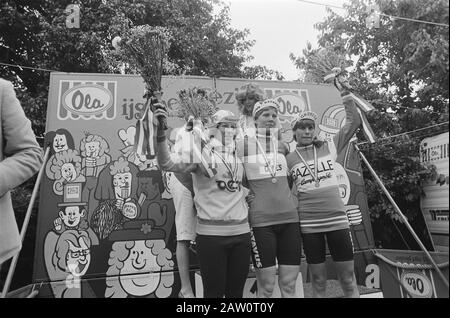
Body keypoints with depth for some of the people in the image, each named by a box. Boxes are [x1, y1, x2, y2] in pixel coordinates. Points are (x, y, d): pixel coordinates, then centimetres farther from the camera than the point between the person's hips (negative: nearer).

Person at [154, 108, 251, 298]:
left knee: (236, 291, 16)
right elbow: (167, 164, -17)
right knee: (214, 291, 7)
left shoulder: (240, 155, 11)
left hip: (241, 232, 5)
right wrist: (160, 132, -28)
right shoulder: (201, 152, -4)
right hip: (211, 233, -5)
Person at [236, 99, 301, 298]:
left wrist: (293, 198, 13)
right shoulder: (243, 144, -2)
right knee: (266, 286, 3)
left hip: (289, 217, 4)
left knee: (289, 284, 10)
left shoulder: (283, 146, 10)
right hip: (260, 220, -4)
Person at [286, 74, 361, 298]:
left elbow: (354, 122, 2)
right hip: (309, 224, -1)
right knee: (318, 281, 10)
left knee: (348, 279, 10)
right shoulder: (288, 159, 3)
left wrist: (345, 94, -6)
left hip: (337, 220, 1)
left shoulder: (329, 148, 6)